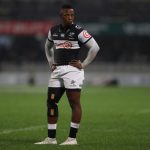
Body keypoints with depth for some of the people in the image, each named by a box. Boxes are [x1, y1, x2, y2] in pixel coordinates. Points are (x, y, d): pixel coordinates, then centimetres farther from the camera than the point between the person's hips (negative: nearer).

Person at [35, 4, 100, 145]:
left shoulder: (78, 31, -6)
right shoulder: (53, 31, 11)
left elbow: (95, 47, -7)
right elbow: (48, 47, 30)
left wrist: (83, 64, -7)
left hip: (72, 69, -6)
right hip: (57, 70, 6)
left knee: (74, 103, -5)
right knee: (51, 102, 4)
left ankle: (72, 138, -3)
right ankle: (51, 138, 10)